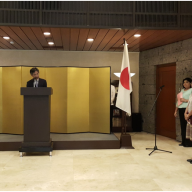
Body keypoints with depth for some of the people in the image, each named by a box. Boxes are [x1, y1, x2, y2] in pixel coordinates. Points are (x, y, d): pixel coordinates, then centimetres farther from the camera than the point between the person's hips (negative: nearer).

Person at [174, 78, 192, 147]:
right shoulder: (182, 90, 22)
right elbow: (178, 100, 23)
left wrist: (185, 100, -19)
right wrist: (176, 111, 21)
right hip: (181, 109, 7)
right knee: (182, 125, 7)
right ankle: (183, 142, 11)